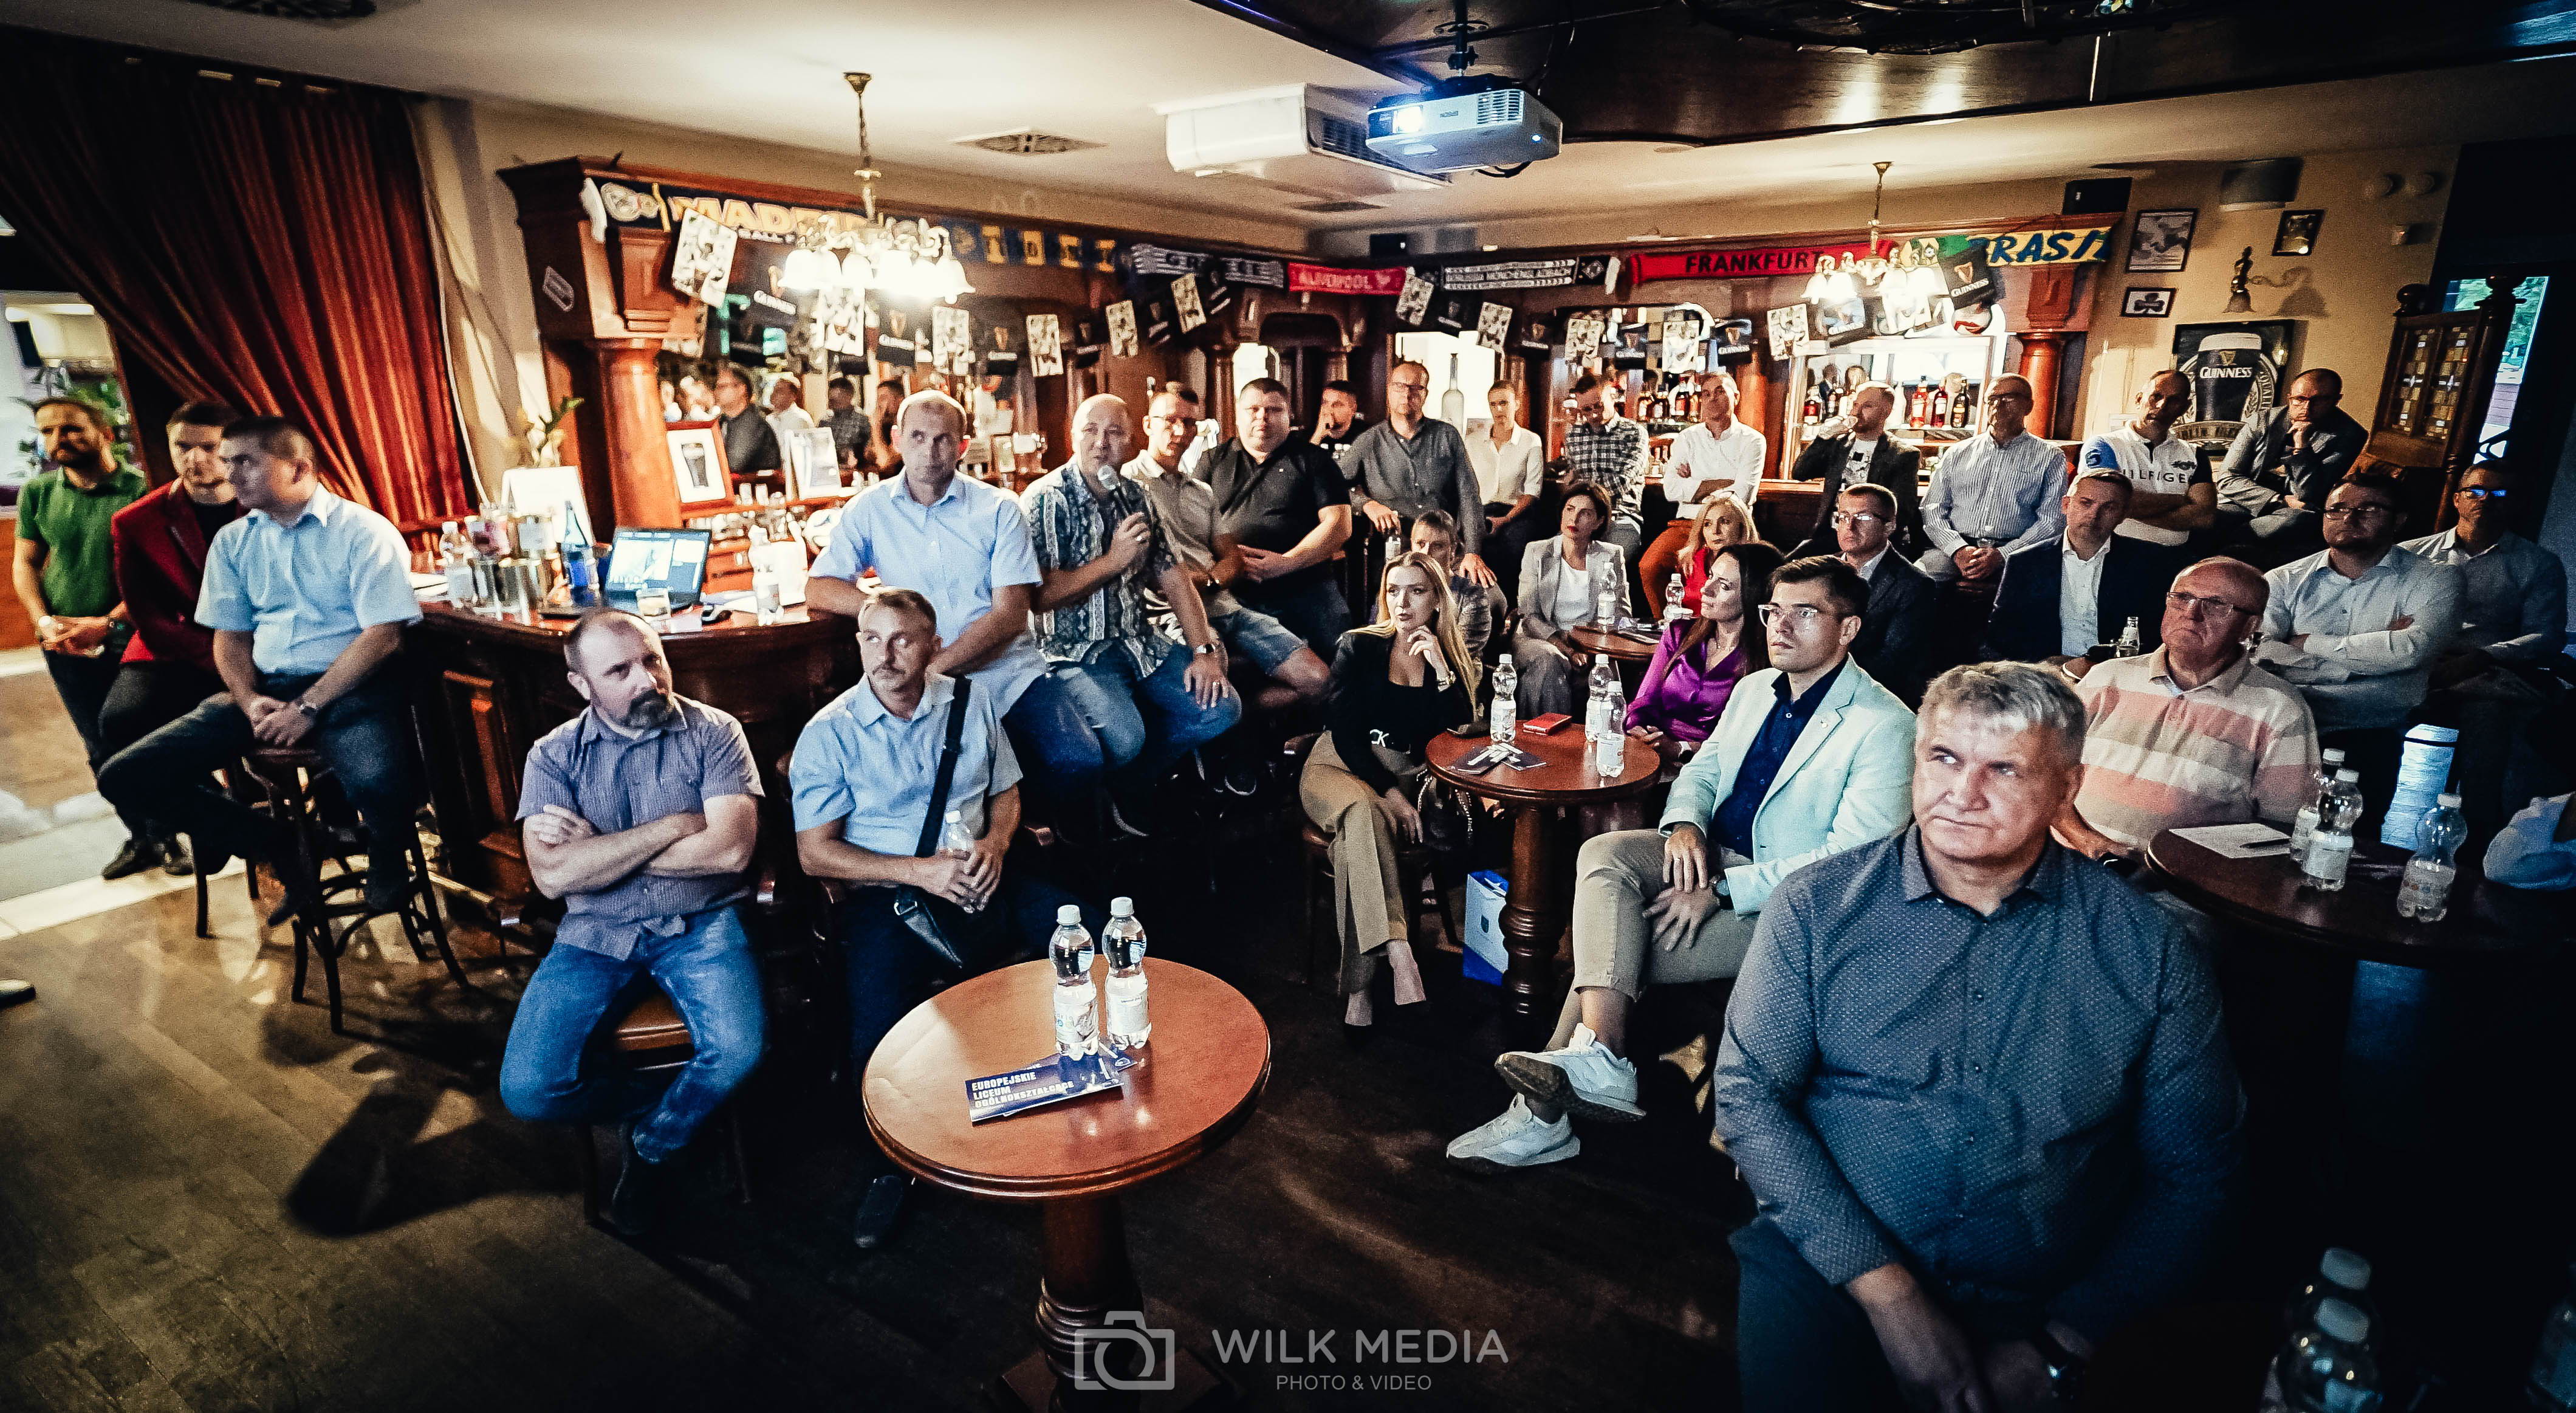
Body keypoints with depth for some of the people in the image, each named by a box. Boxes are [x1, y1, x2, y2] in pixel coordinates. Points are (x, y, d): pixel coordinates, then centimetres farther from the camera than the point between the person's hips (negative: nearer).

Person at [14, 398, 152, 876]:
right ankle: (141, 838, 22)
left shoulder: (140, 493, -9)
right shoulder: (38, 493, 5)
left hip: (130, 640, -5)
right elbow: (25, 564, 10)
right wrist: (44, 622, -4)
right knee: (102, 751, 11)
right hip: (67, 649, 5)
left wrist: (109, 624, -18)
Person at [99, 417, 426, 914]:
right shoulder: (232, 542, 15)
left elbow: (383, 634, -12)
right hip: (265, 689, 7)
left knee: (380, 786, -37)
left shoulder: (364, 531, -4)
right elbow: (230, 635, 16)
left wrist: (307, 707, -16)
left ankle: (389, 858, -1)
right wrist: (250, 701, -5)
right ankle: (275, 844, 10)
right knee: (125, 777, -7)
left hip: (348, 689, -6)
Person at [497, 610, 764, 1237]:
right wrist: (676, 824, -14)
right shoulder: (554, 755, 1)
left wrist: (597, 848, -11)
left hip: (700, 925, -2)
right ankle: (644, 1101, 17)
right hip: (596, 934, 2)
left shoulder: (714, 732, -4)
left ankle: (653, 1143, 9)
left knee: (739, 1052, -25)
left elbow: (730, 850, -17)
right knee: (528, 1089, -15)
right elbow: (553, 876, -13)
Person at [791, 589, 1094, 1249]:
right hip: (887, 895, -3)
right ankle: (889, 1165, -1)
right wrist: (921, 871, -16)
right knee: (878, 1014, -30)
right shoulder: (829, 734, -2)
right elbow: (814, 853, -5)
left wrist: (995, 843, -6)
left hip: (979, 876, 3)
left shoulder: (971, 701, 8)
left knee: (1099, 937, -16)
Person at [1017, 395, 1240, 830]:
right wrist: (1114, 560, -17)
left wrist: (1204, 650, -2)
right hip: (1074, 649, -6)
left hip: (1139, 643, 7)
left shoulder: (1136, 497, 11)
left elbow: (1173, 577, 9)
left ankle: (1130, 792, 12)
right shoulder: (1046, 500, -9)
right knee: (1123, 738, -30)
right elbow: (1038, 596, -17)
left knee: (1220, 707, -8)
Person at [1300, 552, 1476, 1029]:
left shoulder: (1452, 660, 10)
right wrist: (1389, 793, -16)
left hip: (1408, 775, 1)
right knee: (1362, 812, -37)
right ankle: (1398, 954, -45)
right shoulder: (1359, 647, 3)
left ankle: (1360, 986, -33)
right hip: (1341, 767, -1)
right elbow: (1345, 732, -6)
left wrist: (1442, 671, -13)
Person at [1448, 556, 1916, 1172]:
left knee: (1629, 950, -21)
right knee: (1603, 854, -23)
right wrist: (1685, 825, -7)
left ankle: (1542, 1111, -13)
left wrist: (1721, 890, -23)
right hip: (1714, 856, 7)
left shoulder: (1883, 725, -13)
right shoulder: (1753, 688, 11)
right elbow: (1702, 768, 19)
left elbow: (1853, 857, -19)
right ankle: (1597, 1062, -29)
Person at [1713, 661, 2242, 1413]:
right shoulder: (1818, 907, -2)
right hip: (1828, 1269, -1)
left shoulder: (2152, 950, 1)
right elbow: (1749, 1094, -5)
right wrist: (1890, 1293, -12)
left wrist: (2060, 1344, -7)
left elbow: (2192, 1175, 3)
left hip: (2045, 1305, 2)